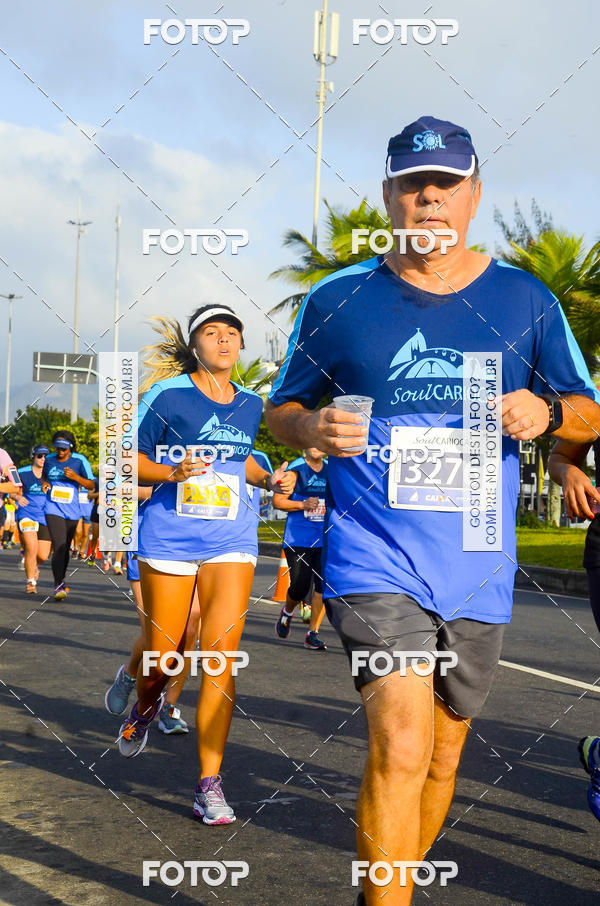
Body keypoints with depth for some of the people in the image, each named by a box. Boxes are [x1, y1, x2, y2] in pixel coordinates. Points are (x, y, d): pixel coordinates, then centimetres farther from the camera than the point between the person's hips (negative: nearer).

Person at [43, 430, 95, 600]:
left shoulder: (80, 460, -3)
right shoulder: (49, 460, 5)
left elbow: (91, 485, -3)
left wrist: (76, 477, -19)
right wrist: (45, 483, 3)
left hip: (72, 511, 1)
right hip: (53, 510, -1)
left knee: (65, 548, 13)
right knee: (58, 547, -16)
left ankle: (61, 582, 32)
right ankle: (59, 585, -15)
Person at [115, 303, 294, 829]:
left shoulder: (251, 404, 10)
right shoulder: (167, 393, -3)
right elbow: (132, 460, 0)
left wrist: (270, 479, 8)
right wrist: (172, 472, -19)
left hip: (232, 541, 2)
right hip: (169, 536, -2)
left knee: (221, 657, -8)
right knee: (163, 653, 6)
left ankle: (209, 783, -2)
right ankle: (145, 706, 44)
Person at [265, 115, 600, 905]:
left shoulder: (525, 301, 5)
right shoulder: (339, 299, 1)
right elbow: (281, 408, 9)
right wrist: (313, 428, -14)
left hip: (479, 568, 3)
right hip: (376, 558, -3)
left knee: (442, 752, 15)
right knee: (401, 746, -19)